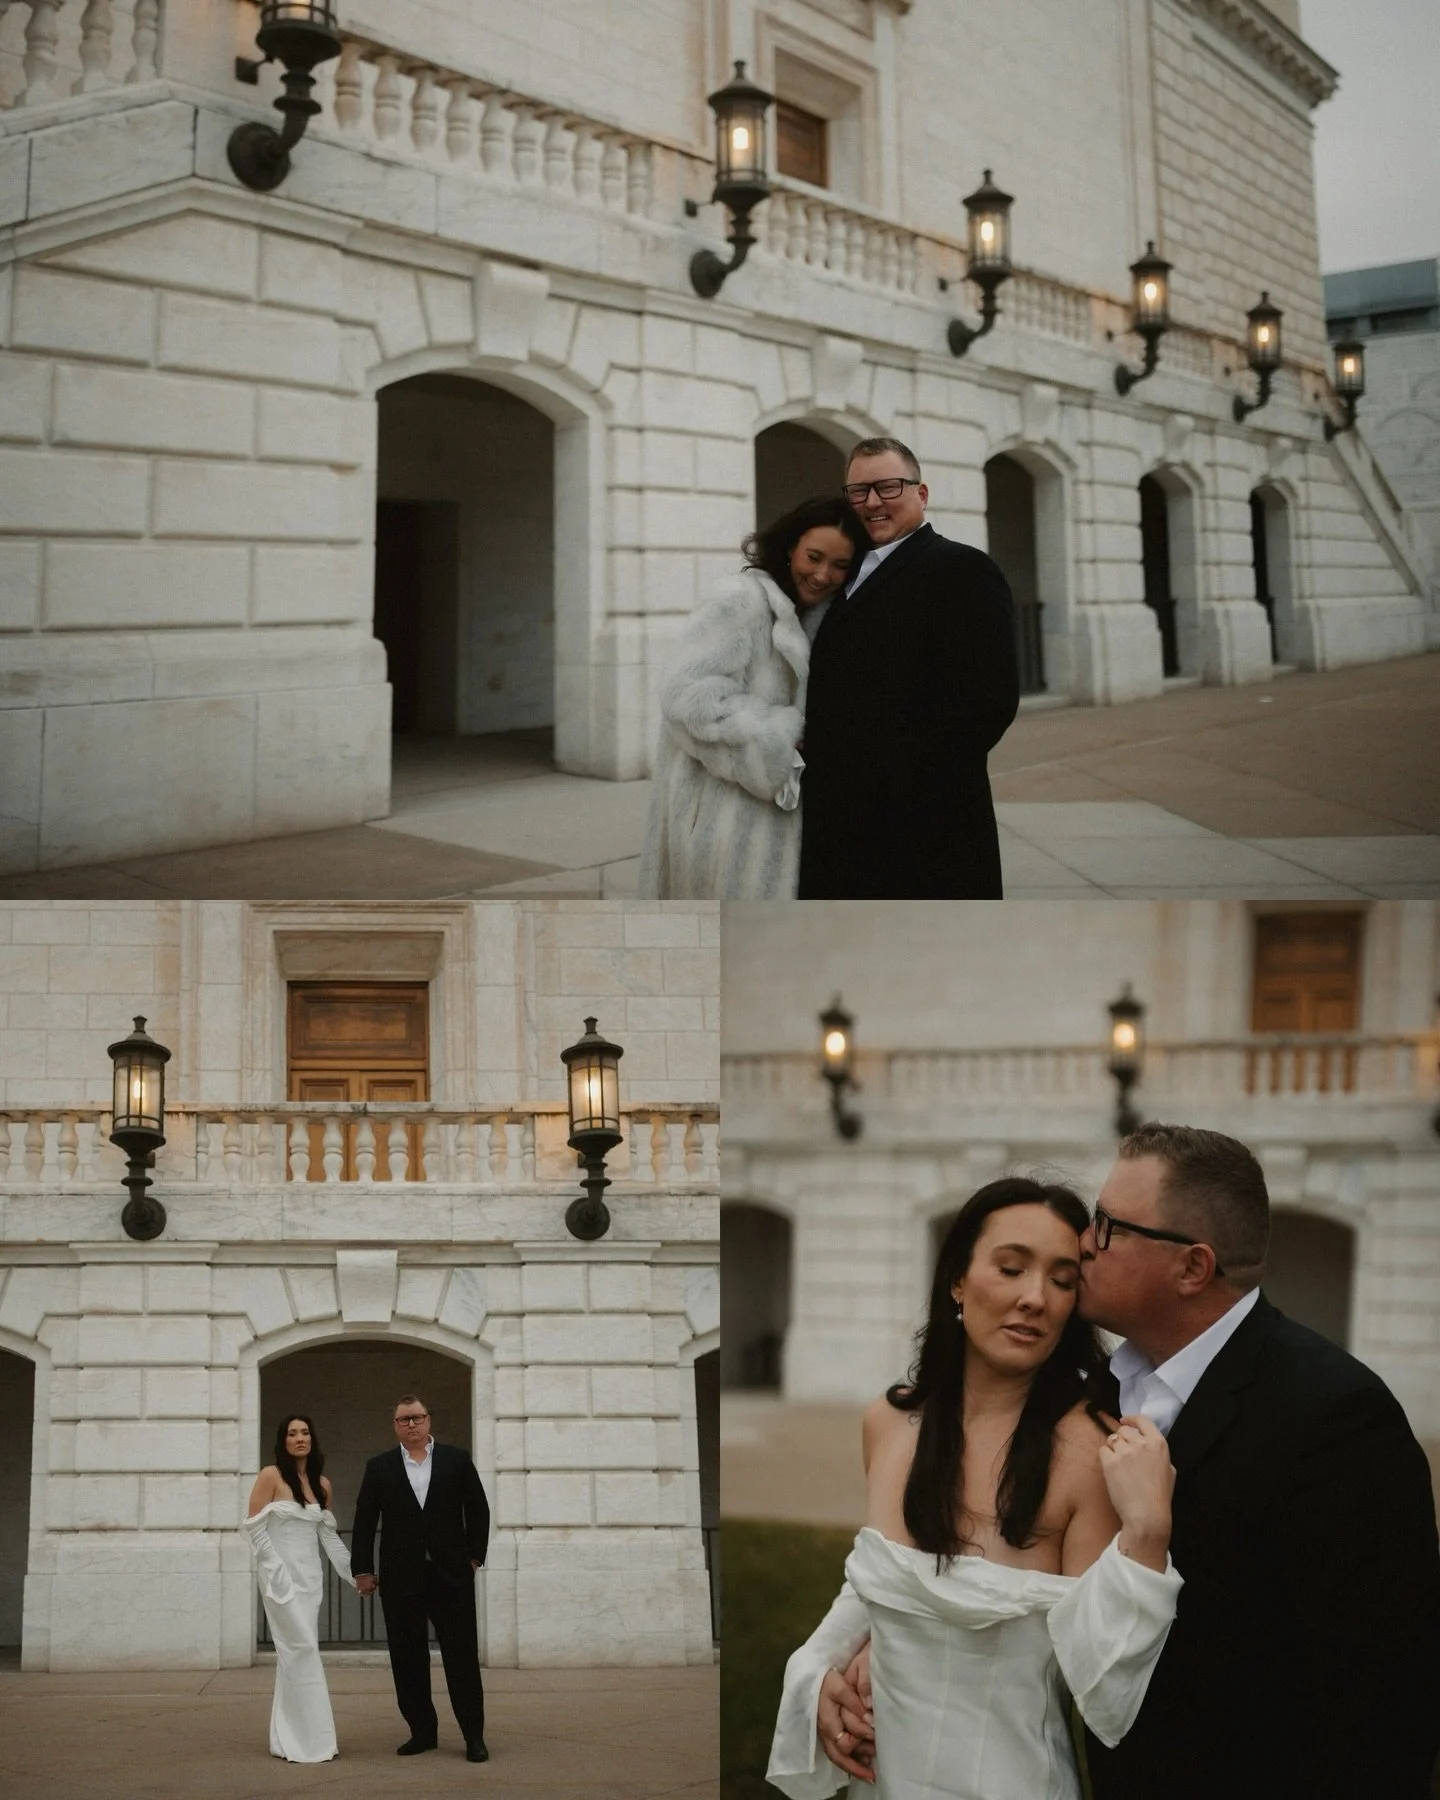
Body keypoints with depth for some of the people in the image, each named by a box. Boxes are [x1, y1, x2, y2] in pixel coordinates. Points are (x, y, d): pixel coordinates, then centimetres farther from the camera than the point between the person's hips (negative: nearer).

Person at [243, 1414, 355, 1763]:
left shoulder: (322, 1484, 10)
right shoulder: (271, 1475, -7)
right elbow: (254, 1527, -9)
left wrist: (354, 1573, 10)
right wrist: (276, 1570, -15)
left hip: (310, 1575, 6)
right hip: (281, 1573, -6)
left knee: (294, 1653, 7)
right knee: (303, 1649, -11)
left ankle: (289, 1740, 11)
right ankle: (309, 1740, -8)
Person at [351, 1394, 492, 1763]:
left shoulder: (457, 1459, 5)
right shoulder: (379, 1467, 6)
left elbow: (478, 1509, 7)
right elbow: (364, 1521, 5)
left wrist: (474, 1556, 2)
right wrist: (362, 1570, 0)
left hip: (451, 1573, -1)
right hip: (400, 1577, 1)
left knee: (462, 1655, -1)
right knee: (407, 1657, 4)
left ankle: (474, 1735, 3)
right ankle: (422, 1731, 13)